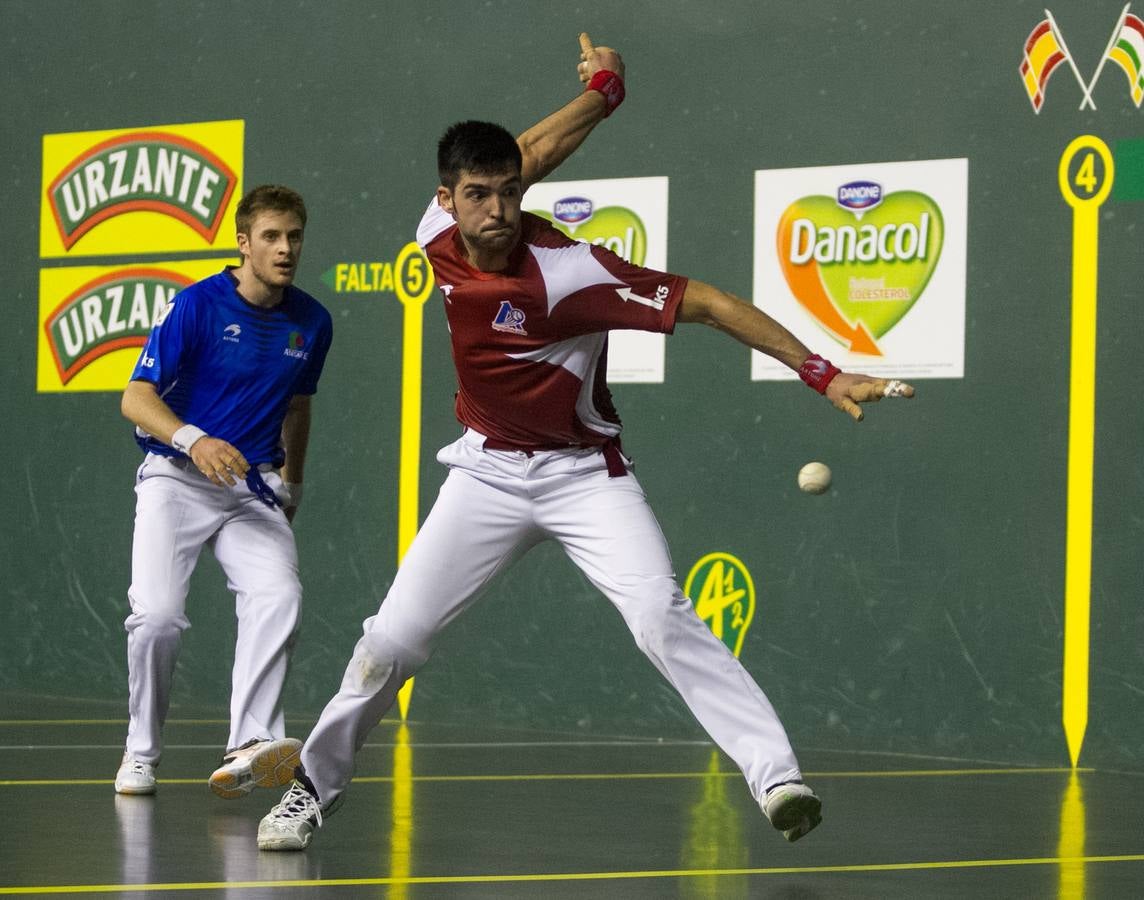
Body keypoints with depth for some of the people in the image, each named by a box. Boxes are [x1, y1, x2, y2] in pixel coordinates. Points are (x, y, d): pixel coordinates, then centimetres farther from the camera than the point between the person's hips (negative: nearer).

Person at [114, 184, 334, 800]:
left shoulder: (312, 322, 5)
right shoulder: (196, 305, -10)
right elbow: (136, 397, -13)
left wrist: (292, 484, 27)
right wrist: (193, 439, -30)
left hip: (255, 487, 3)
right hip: (177, 479, -3)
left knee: (279, 597, -24)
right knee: (158, 613, -20)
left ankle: (248, 748, -31)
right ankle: (140, 752, 2)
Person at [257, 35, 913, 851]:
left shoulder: (566, 271, -27)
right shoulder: (437, 235, -11)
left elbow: (703, 302, -26)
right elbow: (530, 155, 5)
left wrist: (824, 374, -30)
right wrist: (602, 95, -3)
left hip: (583, 471, -4)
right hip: (489, 471, 4)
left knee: (661, 616, -25)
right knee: (392, 639, 1)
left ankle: (777, 777, -30)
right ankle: (315, 788, 20)